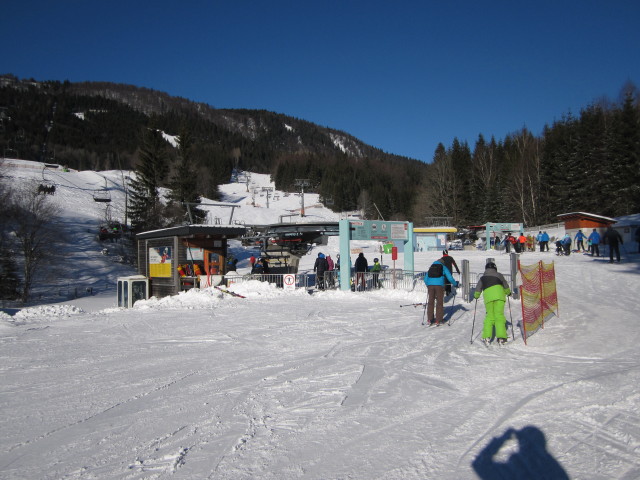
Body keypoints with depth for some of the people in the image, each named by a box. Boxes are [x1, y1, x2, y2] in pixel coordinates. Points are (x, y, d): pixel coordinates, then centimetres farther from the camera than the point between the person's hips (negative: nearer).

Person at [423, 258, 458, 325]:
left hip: (430, 285, 3)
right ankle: (438, 320, 5)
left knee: (430, 302, 10)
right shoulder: (443, 267, 15)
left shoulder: (431, 268, 25)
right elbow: (450, 278, 7)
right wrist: (456, 284, 22)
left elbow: (425, 279, 26)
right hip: (439, 285, -3)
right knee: (439, 302, 6)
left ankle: (430, 320, 10)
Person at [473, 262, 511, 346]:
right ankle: (501, 337, -12)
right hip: (499, 295, -1)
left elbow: (478, 289, 22)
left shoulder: (482, 278, 21)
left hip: (488, 296, 1)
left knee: (489, 316, 8)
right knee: (499, 315, -2)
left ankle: (486, 337, -3)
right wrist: (508, 292, 40)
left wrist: (476, 296, 39)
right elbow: (505, 285, 24)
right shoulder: (499, 275, 17)